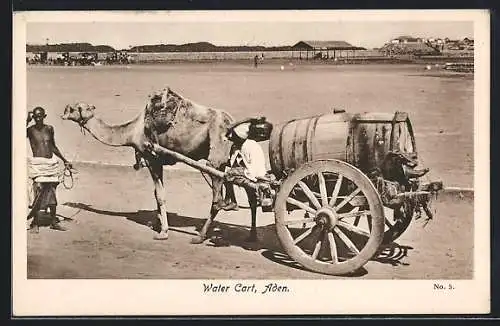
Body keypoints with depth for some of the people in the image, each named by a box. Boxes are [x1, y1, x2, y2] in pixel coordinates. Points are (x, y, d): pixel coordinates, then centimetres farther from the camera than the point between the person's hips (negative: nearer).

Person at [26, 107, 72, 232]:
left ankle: (54, 222, 19)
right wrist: (27, 121, -22)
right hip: (37, 164, -5)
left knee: (52, 193, 9)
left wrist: (64, 160, 26)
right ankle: (35, 222, 0)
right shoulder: (30, 130, -2)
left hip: (51, 163, 5)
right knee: (39, 191, -11)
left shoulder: (49, 129, 10)